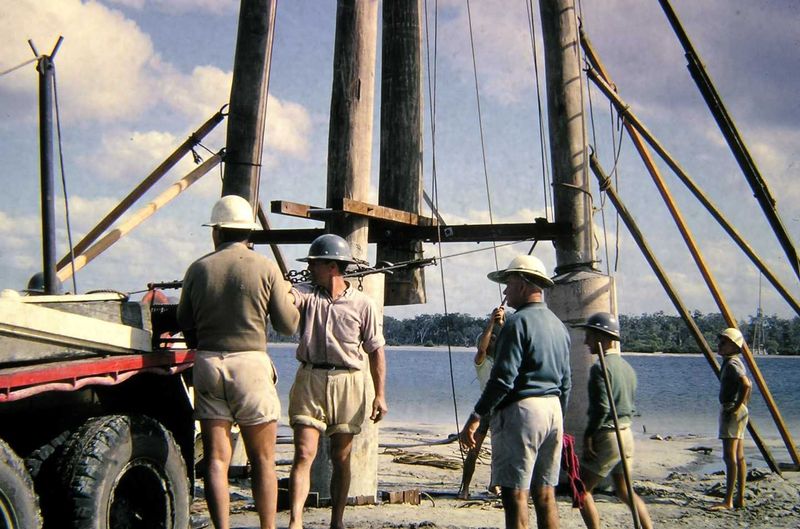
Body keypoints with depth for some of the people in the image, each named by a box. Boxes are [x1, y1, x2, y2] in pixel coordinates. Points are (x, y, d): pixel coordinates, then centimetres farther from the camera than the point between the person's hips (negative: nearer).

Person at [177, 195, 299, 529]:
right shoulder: (265, 268, -3)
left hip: (207, 363, 2)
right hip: (251, 363, -2)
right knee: (263, 460, 8)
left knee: (216, 459, 4)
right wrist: (287, 294, 20)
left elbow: (185, 324, 10)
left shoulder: (199, 269, 4)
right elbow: (288, 326, 0)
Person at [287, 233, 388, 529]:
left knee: (341, 458, 9)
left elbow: (376, 351, 3)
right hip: (310, 379, 0)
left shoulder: (363, 305, 2)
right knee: (303, 454, -9)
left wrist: (380, 395, -2)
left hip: (348, 383, 0)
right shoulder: (307, 296, 6)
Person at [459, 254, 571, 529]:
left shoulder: (518, 322, -11)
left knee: (514, 493, -6)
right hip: (553, 410, 9)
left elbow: (503, 379, -18)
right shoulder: (559, 326, 16)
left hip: (521, 408, -8)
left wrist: (475, 417, -14)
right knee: (545, 494, 12)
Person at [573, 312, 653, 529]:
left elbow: (601, 408, -21)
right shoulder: (627, 367, 12)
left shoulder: (601, 368, -15)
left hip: (607, 437, -9)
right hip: (627, 434, 9)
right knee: (625, 491, 18)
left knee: (582, 489, 2)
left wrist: (588, 437, -13)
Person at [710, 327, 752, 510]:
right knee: (739, 457, 11)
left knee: (730, 456, -12)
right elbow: (748, 385, 28)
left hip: (732, 412, -11)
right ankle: (740, 499, 13)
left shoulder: (731, 364, -15)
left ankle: (728, 501, -14)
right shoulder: (734, 362, 16)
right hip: (739, 413, 11)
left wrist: (736, 406, -22)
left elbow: (746, 385, -30)